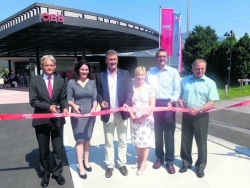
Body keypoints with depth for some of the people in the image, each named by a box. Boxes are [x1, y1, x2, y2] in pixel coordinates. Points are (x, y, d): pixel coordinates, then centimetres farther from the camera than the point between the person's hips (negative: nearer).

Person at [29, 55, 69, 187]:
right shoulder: (35, 80, -3)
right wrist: (48, 106, -22)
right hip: (41, 120, -1)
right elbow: (33, 101, -9)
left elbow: (63, 98, 2)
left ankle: (57, 173, 29)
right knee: (43, 150, 15)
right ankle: (45, 174, 34)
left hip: (57, 119, 1)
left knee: (59, 148, 9)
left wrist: (65, 108, -19)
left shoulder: (60, 81, 3)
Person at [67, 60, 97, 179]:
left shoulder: (92, 82, 2)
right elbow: (68, 99, -4)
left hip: (90, 113, 3)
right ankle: (80, 166, 8)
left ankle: (86, 161, 31)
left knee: (87, 138, 14)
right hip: (77, 113, -3)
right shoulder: (72, 82, -5)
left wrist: (94, 108, -17)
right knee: (80, 140, -1)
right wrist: (74, 105, -24)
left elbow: (94, 98, 0)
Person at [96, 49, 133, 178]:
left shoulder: (125, 74, 5)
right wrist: (101, 101, -15)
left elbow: (130, 90, -1)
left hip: (121, 112, 0)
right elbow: (98, 92, 6)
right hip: (108, 113, 0)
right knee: (108, 142, 10)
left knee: (122, 141, 11)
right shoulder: (100, 76, 6)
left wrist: (127, 102, -19)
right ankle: (110, 165, 24)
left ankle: (122, 164, 27)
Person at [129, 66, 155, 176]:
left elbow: (152, 105, -7)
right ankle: (139, 159, 31)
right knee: (137, 139, 11)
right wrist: (132, 115, -11)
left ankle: (143, 164, 13)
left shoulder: (149, 88, -4)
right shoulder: (132, 88, 3)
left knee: (146, 140, 1)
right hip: (135, 118, 3)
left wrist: (143, 116, -16)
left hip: (146, 118, -2)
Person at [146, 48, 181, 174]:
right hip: (154, 105, 2)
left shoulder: (173, 72, 3)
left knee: (169, 133, 2)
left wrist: (171, 102, -15)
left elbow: (177, 90, -2)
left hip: (168, 104, -2)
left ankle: (170, 161, 14)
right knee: (157, 133, 11)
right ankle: (159, 158, 25)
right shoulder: (150, 72, 9)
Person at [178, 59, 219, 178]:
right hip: (186, 115, 3)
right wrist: (179, 101, -9)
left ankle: (200, 166, 24)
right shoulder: (185, 81, 7)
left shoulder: (210, 83, -4)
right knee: (185, 140, 12)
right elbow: (179, 95, 14)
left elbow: (212, 103, -8)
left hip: (201, 116, -3)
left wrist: (198, 110, -21)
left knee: (201, 142, 7)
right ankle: (186, 162, 30)